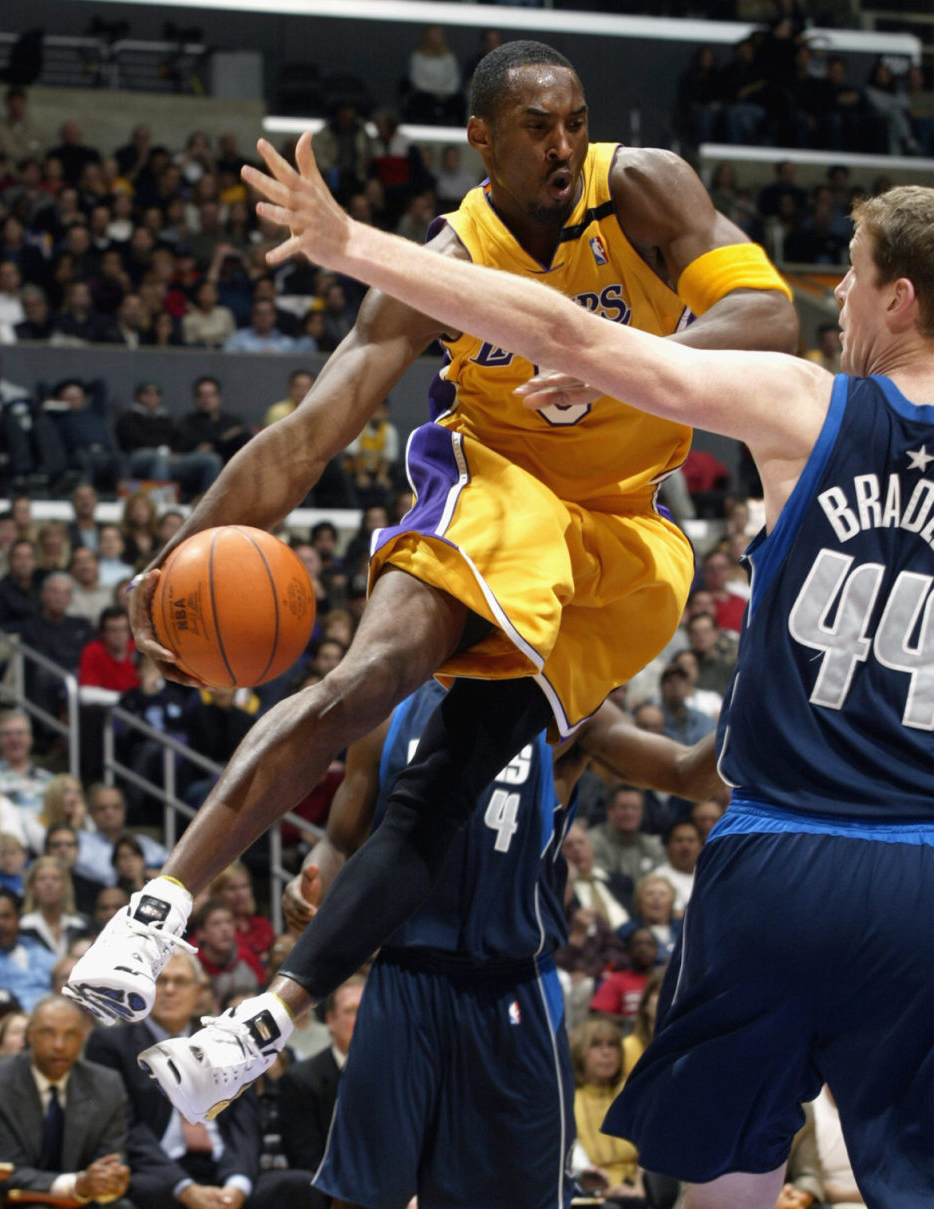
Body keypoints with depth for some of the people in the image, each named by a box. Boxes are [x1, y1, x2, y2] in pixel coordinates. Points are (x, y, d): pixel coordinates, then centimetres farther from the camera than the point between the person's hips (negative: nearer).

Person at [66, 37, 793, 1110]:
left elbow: (768, 315, -25)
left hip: (616, 529, 1)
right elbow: (307, 434, -19)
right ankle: (163, 901, -33)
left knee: (449, 784, -9)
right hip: (494, 483, -1)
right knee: (373, 673, -31)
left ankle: (269, 1018, -8)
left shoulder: (643, 189, -14)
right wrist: (181, 557, -31)